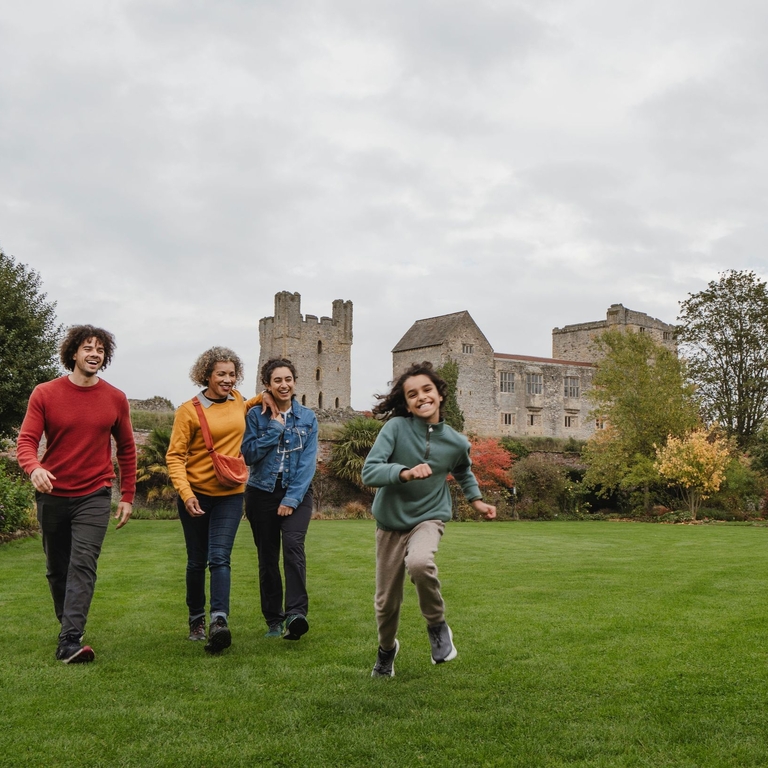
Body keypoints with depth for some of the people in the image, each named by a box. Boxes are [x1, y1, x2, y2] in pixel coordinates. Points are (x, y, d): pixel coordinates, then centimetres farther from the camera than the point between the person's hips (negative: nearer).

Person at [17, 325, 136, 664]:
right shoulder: (44, 394, -3)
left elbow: (126, 449, 9)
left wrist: (127, 496, 7)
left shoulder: (115, 399, 1)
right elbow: (26, 441, -9)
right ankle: (69, 623, 34)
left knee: (83, 566, -14)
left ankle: (70, 642, -18)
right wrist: (34, 468, -32)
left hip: (94, 496, -1)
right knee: (56, 569, 13)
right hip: (52, 494, 1)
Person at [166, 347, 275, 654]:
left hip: (230, 495, 2)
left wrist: (262, 398, 15)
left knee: (220, 558, -10)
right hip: (196, 495, -2)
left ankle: (219, 621, -20)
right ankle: (196, 620, 26)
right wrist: (185, 493, -23)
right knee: (197, 561, 10)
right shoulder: (188, 410, -9)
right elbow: (174, 456, -10)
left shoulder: (237, 401, 6)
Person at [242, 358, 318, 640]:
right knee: (267, 558, 5)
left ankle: (296, 614, -28)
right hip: (262, 493, 1)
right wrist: (274, 429, -12)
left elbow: (308, 461, -3)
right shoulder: (256, 416, 1)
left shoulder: (307, 418, 3)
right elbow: (249, 455, -8)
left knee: (293, 545, -23)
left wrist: (292, 498, -11)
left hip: (297, 493, -1)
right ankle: (273, 621, 16)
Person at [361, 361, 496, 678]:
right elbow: (369, 471, -26)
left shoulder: (456, 442, -5)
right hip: (391, 521, 0)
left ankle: (437, 625, -6)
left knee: (419, 563, -34)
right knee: (386, 601, 8)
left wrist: (476, 500, 12)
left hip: (429, 518, 0)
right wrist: (406, 473, -39)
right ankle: (387, 647, 42)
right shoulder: (396, 428, -15)